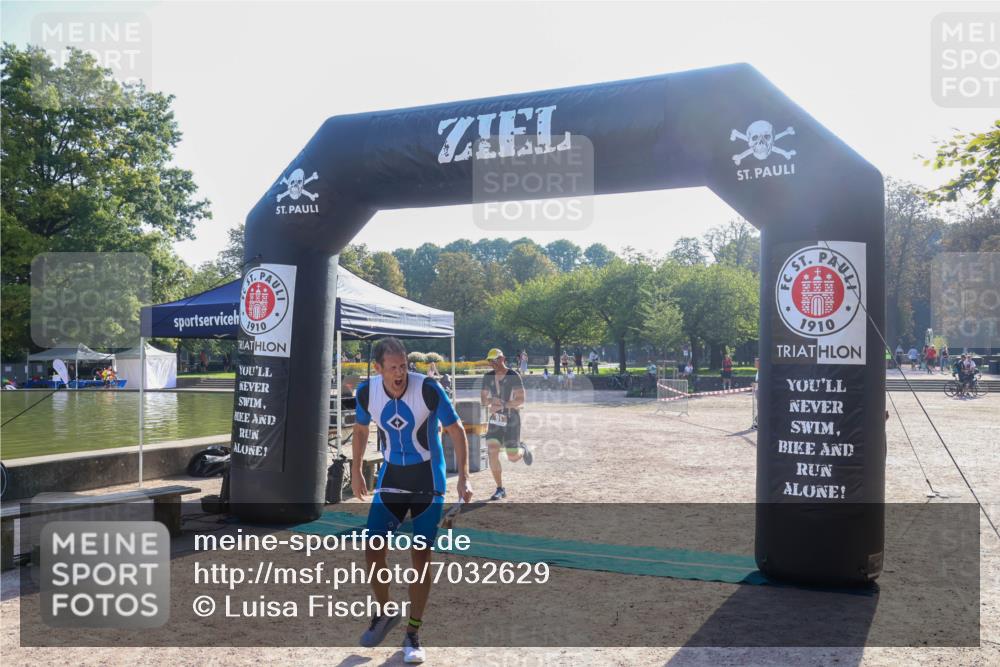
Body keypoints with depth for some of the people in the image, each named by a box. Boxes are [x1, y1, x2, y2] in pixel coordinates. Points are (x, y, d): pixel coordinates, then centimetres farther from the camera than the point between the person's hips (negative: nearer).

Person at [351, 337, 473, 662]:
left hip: (428, 482, -3)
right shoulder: (367, 391, -11)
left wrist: (463, 478, -18)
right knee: (373, 550, 0)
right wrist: (356, 471, 13)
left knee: (420, 557, -2)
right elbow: (360, 430, 10)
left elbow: (457, 431, -12)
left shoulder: (428, 389, -22)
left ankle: (413, 635, 14)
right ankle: (385, 613, 27)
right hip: (390, 479, 3)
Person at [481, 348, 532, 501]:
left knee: (512, 458, -1)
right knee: (492, 452, -9)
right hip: (495, 420, 4)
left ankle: (523, 450, 37)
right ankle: (500, 489, 3)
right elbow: (483, 398, 11)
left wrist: (502, 405, -25)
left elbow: (520, 399, -17)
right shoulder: (488, 377, 4)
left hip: (511, 420, -4)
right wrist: (490, 400, -12)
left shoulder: (513, 376, -12)